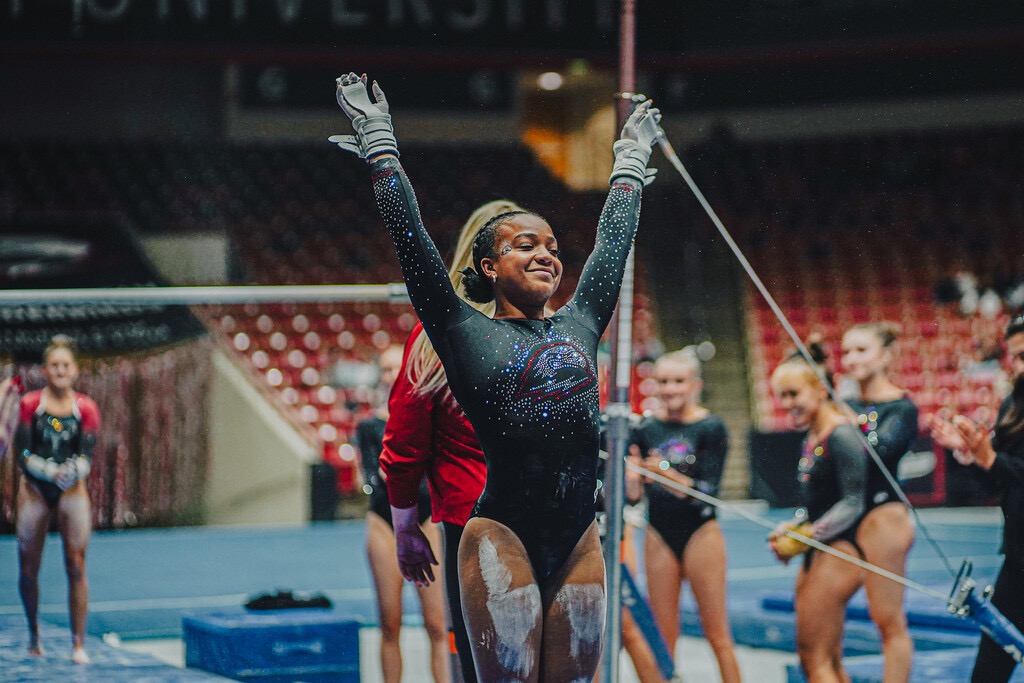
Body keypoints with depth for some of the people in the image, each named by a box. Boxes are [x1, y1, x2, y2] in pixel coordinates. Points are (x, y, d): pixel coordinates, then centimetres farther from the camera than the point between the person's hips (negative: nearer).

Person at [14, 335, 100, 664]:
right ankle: (34, 633, 27)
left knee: (76, 567, -8)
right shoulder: (30, 404, -1)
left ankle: (79, 643, -4)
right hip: (34, 490, 0)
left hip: (72, 491, 0)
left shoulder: (85, 408, 1)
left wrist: (73, 470, -26)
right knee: (28, 569, 5)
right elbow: (24, 453, -6)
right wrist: (52, 471, -22)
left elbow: (87, 454, -4)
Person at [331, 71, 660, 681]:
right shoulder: (465, 332, 4)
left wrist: (632, 161, 35)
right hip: (502, 535, -5)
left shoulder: (578, 326, 16)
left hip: (578, 540, 5)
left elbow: (614, 241, 26)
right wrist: (380, 146, 10)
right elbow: (411, 239, 5)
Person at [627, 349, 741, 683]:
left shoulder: (710, 428, -6)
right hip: (659, 535, 3)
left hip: (700, 533, -3)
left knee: (717, 633, 0)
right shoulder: (646, 429, 3)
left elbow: (708, 490, -14)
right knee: (662, 637, 4)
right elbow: (633, 494, 5)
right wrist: (633, 478, -17)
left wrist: (668, 475, -27)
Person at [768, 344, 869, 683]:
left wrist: (807, 535, -21)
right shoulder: (811, 438, 13)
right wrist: (788, 528, 3)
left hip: (838, 553, -10)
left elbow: (853, 504, -17)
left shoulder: (841, 436, -14)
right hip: (816, 555, 10)